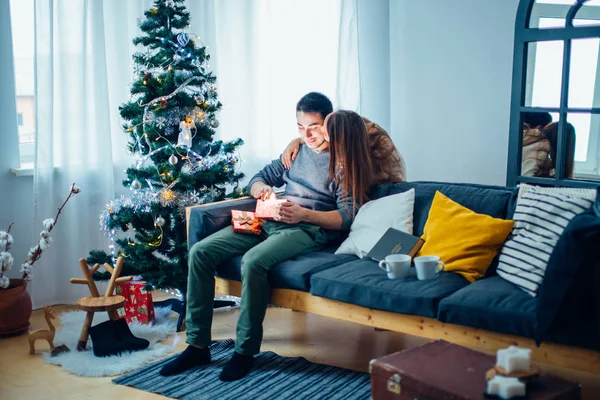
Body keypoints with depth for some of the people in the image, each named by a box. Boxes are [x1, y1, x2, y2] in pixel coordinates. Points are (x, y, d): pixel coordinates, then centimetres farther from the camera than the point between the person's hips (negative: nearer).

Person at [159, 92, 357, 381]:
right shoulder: (296, 150, 20)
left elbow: (346, 217, -9)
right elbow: (259, 179, 25)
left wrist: (304, 214, -23)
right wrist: (260, 189, 0)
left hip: (308, 230, -7)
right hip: (269, 222, 7)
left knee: (253, 261, -36)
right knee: (200, 252, -12)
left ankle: (245, 351, -20)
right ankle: (197, 345, -9)